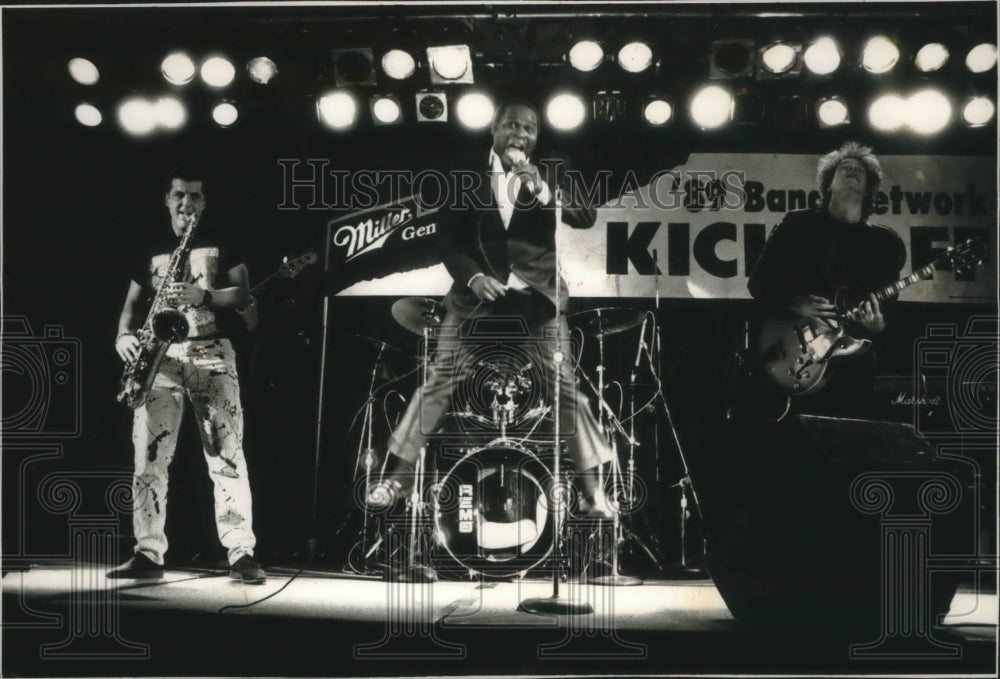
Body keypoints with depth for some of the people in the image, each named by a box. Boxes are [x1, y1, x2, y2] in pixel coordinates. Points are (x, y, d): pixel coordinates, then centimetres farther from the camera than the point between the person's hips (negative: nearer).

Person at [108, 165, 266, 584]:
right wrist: (124, 336, -4)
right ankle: (148, 554, 1)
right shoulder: (152, 251, 19)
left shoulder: (222, 245, 11)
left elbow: (243, 294, 0)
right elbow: (133, 303, 16)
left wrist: (202, 295, -17)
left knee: (227, 455, -10)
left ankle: (241, 554, -11)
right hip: (160, 357, 3)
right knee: (148, 457, -4)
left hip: (212, 355, -3)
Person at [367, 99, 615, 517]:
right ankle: (398, 475, 11)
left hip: (536, 296, 0)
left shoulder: (550, 173, 1)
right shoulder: (468, 173, 1)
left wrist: (543, 191, -24)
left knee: (566, 387, 1)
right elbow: (448, 237, 0)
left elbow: (586, 219, -11)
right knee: (439, 381, 0)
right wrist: (472, 276, -16)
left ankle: (592, 486, 13)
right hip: (478, 293, 0)